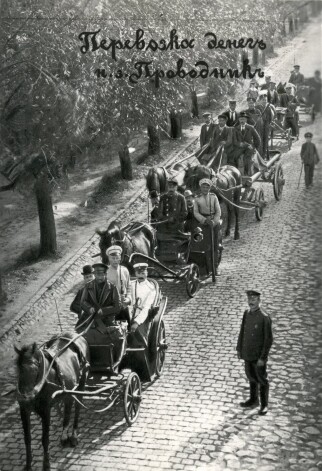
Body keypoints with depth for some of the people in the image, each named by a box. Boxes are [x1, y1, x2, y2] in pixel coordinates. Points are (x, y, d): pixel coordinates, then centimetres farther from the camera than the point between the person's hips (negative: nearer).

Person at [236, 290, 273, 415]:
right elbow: (242, 332, 10)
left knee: (261, 379, 7)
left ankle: (264, 405, 22)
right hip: (247, 353, 7)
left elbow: (269, 339, -19)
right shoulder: (246, 313, -1)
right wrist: (239, 349, 10)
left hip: (259, 355, -6)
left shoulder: (264, 318, -21)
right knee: (251, 376, 21)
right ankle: (253, 400, 39)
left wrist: (262, 358, -19)